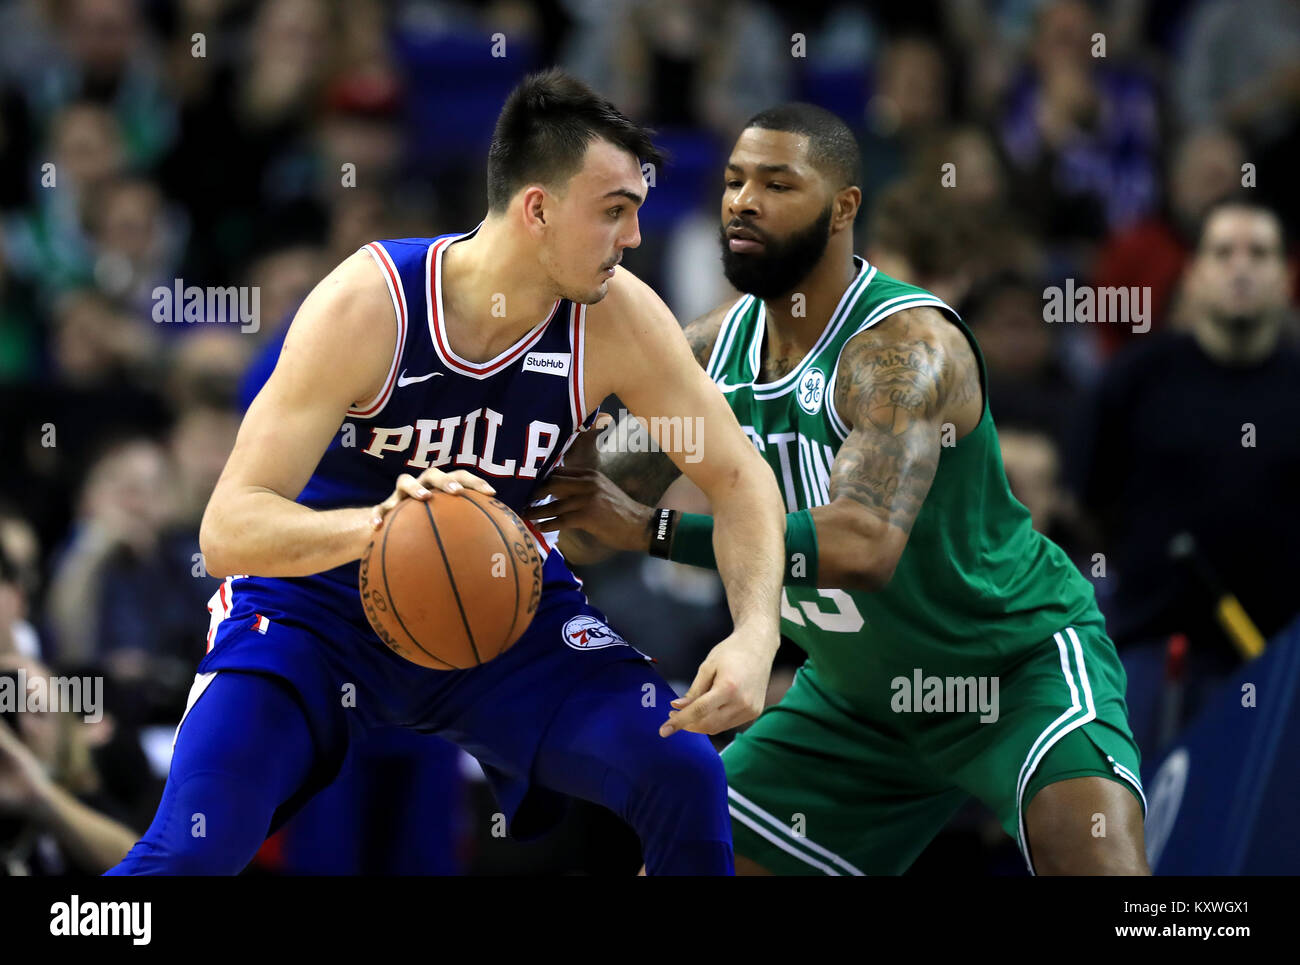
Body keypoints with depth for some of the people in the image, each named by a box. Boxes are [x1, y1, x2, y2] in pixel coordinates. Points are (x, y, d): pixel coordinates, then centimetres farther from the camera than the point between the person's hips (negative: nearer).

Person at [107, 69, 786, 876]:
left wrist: (754, 637, -24)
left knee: (685, 772, -18)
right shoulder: (367, 305, -27)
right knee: (195, 840, -24)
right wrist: (375, 523, -51)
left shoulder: (618, 320, -17)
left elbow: (738, 477, -6)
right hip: (316, 604, -3)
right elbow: (227, 531, -30)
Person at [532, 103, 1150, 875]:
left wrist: (654, 529, -44)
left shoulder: (907, 347, -28)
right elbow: (590, 535, 2)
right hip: (858, 693, 7)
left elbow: (867, 544, -43)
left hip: (1020, 661, -7)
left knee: (1095, 858, -32)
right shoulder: (716, 348, -4)